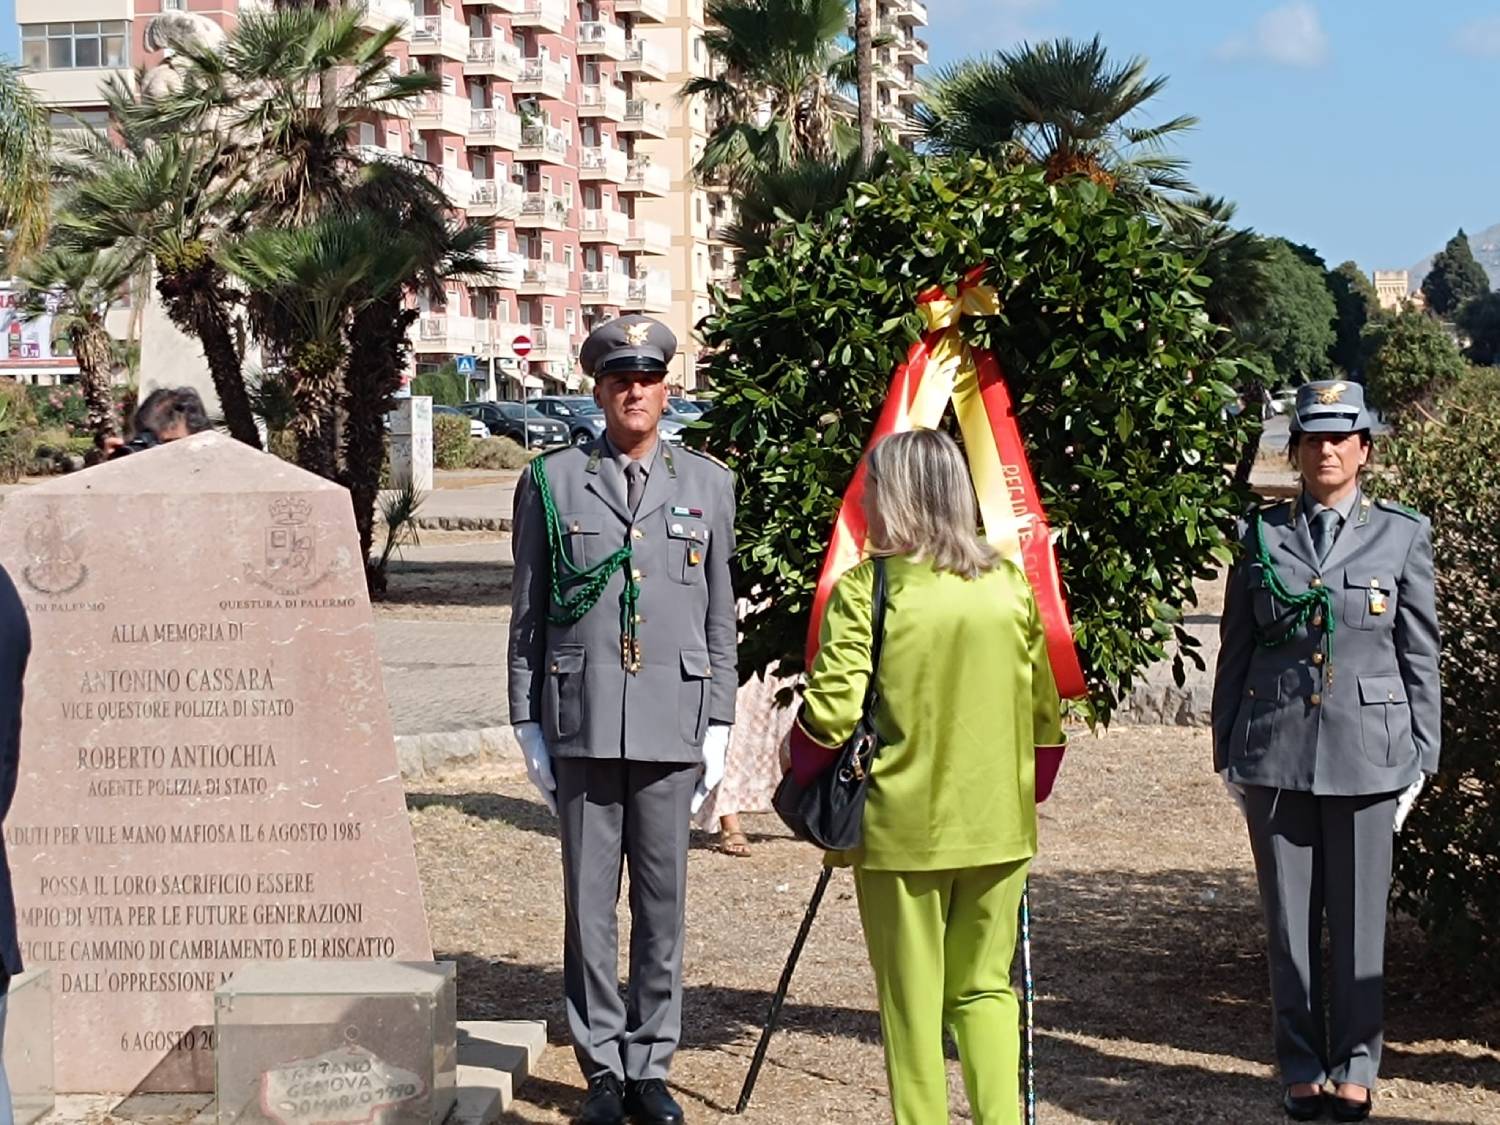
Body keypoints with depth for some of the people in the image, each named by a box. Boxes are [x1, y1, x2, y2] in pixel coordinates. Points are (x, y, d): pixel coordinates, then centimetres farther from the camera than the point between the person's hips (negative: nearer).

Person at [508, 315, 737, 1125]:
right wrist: (527, 722, 3)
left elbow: (720, 616, 11)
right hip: (581, 724, -1)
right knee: (589, 902, 4)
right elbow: (527, 611, 7)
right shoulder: (552, 482, 6)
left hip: (671, 724, 1)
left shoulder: (708, 484, 10)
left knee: (663, 900, 5)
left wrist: (718, 725, 6)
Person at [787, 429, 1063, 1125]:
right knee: (985, 987, 14)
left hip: (903, 826, -4)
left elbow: (831, 710, -14)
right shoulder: (1010, 584, 3)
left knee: (913, 999, 7)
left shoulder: (866, 589, -11)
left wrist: (800, 783, 4)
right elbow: (1044, 709, 7)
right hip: (998, 825, 4)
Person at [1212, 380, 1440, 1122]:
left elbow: (1420, 655, 6)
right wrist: (1226, 750, 7)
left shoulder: (1402, 535, 5)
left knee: (1358, 919, 4)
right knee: (1289, 920, 6)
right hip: (1275, 753, 1)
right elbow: (1235, 646, 9)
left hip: (1365, 753, -1)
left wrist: (1420, 758, 2)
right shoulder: (1262, 534, 6)